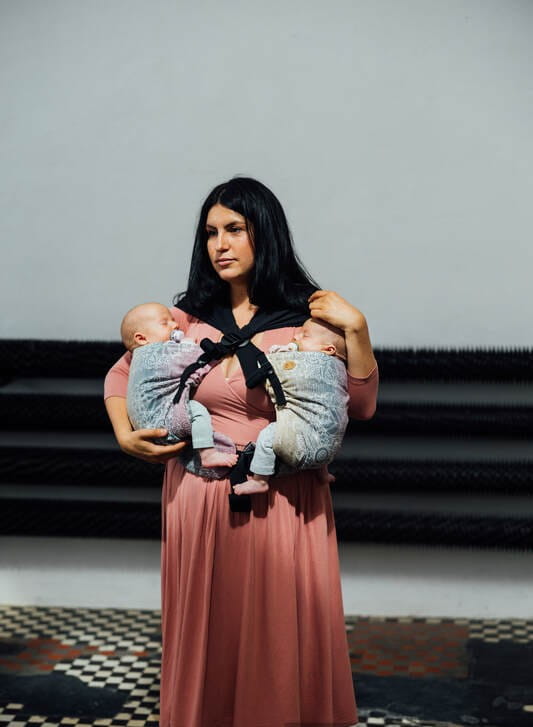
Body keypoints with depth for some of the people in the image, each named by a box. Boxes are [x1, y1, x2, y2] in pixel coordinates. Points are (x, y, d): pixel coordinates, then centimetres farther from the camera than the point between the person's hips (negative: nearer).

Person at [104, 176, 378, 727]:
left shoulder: (306, 320, -5)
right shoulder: (186, 321, 1)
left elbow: (361, 407, -6)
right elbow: (120, 376, 15)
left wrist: (355, 329, -15)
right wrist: (126, 436, 0)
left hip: (283, 505, -2)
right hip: (199, 500, 2)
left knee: (282, 639, 8)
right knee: (206, 634, 14)